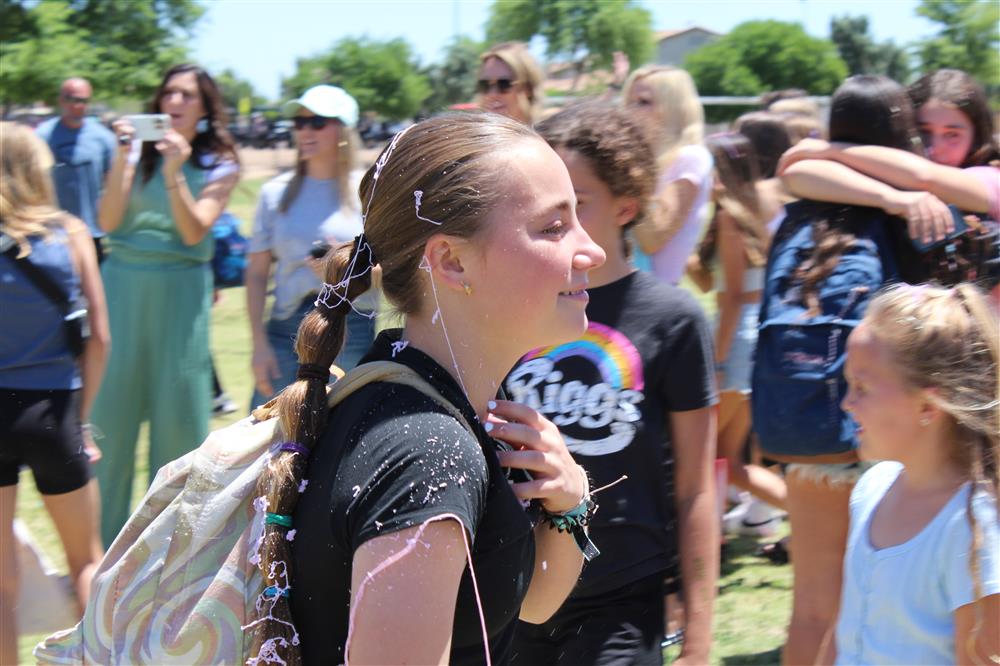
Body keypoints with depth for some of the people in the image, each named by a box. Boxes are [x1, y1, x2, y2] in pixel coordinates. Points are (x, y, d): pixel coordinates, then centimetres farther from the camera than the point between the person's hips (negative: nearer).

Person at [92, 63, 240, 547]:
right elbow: (107, 222, -4)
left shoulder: (220, 166, 3)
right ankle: (104, 540, 10)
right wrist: (123, 159, -12)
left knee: (178, 411, 2)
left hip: (181, 290, -1)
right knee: (111, 405, 1)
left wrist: (174, 173, -19)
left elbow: (195, 231, -8)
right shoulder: (139, 150, 5)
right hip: (124, 284, 1)